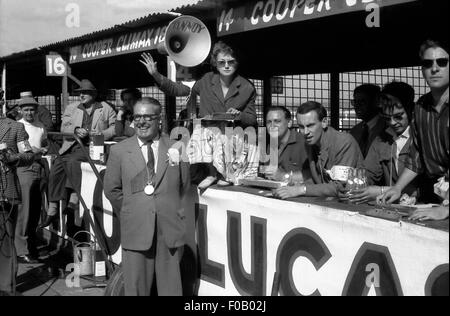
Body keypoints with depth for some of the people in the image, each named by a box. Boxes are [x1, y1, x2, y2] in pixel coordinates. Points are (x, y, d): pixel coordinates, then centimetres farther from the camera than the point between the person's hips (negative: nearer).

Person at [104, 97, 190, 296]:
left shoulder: (176, 149, 4)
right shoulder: (119, 151, 3)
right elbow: (112, 190, 7)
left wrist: (169, 209, 9)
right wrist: (132, 211, 6)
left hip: (169, 229, 0)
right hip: (135, 229, 0)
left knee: (170, 287, 7)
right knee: (136, 287, 5)